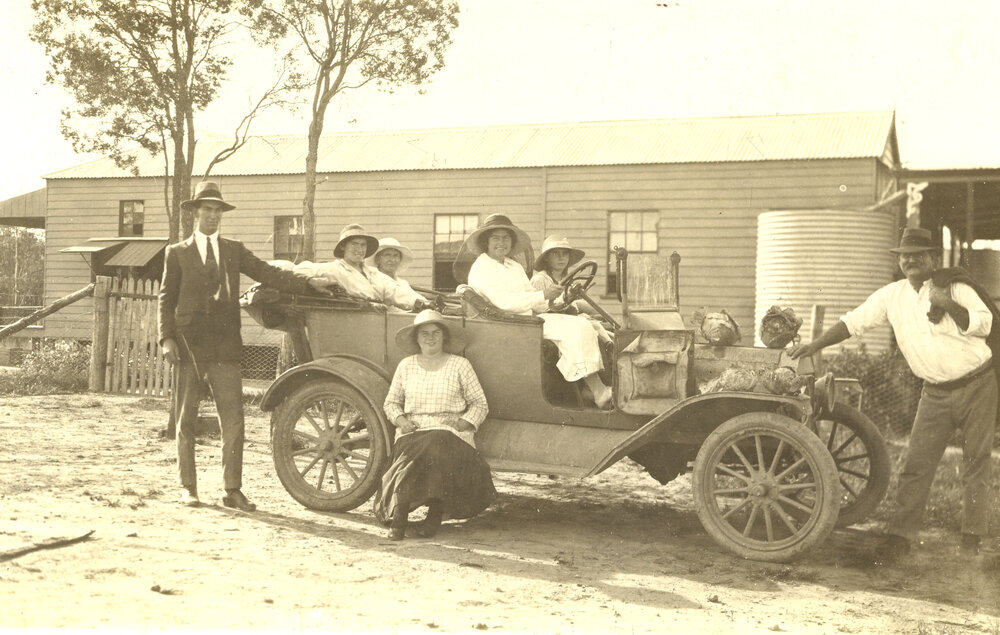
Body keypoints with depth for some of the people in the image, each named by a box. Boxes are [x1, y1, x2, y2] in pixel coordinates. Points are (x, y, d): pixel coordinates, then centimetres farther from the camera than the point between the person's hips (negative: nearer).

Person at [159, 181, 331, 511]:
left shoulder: (234, 250, 15)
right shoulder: (177, 253, 11)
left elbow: (267, 273, 5)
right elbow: (166, 298, 7)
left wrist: (308, 282, -8)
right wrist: (167, 338, -6)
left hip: (225, 347, 1)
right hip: (189, 346, -1)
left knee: (233, 419, -3)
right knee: (186, 420, 5)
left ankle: (233, 490, 3)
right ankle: (187, 487, 16)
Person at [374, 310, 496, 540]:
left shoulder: (460, 365, 8)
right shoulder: (406, 366, 15)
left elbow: (479, 403, 9)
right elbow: (391, 402, 21)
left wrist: (463, 422, -8)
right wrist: (400, 419, 0)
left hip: (449, 433, -2)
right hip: (412, 433, 2)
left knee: (435, 450, -35)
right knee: (410, 454, -32)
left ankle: (435, 514, -25)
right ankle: (398, 516, -29)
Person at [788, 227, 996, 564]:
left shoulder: (955, 289, -8)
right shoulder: (892, 295, 1)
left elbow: (983, 324, -19)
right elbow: (854, 321, 4)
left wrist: (948, 305, -32)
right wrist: (815, 344, -3)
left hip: (977, 385, -3)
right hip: (936, 392, 3)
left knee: (976, 461, 4)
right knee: (917, 463, -3)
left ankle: (972, 536, 15)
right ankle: (900, 536, -1)